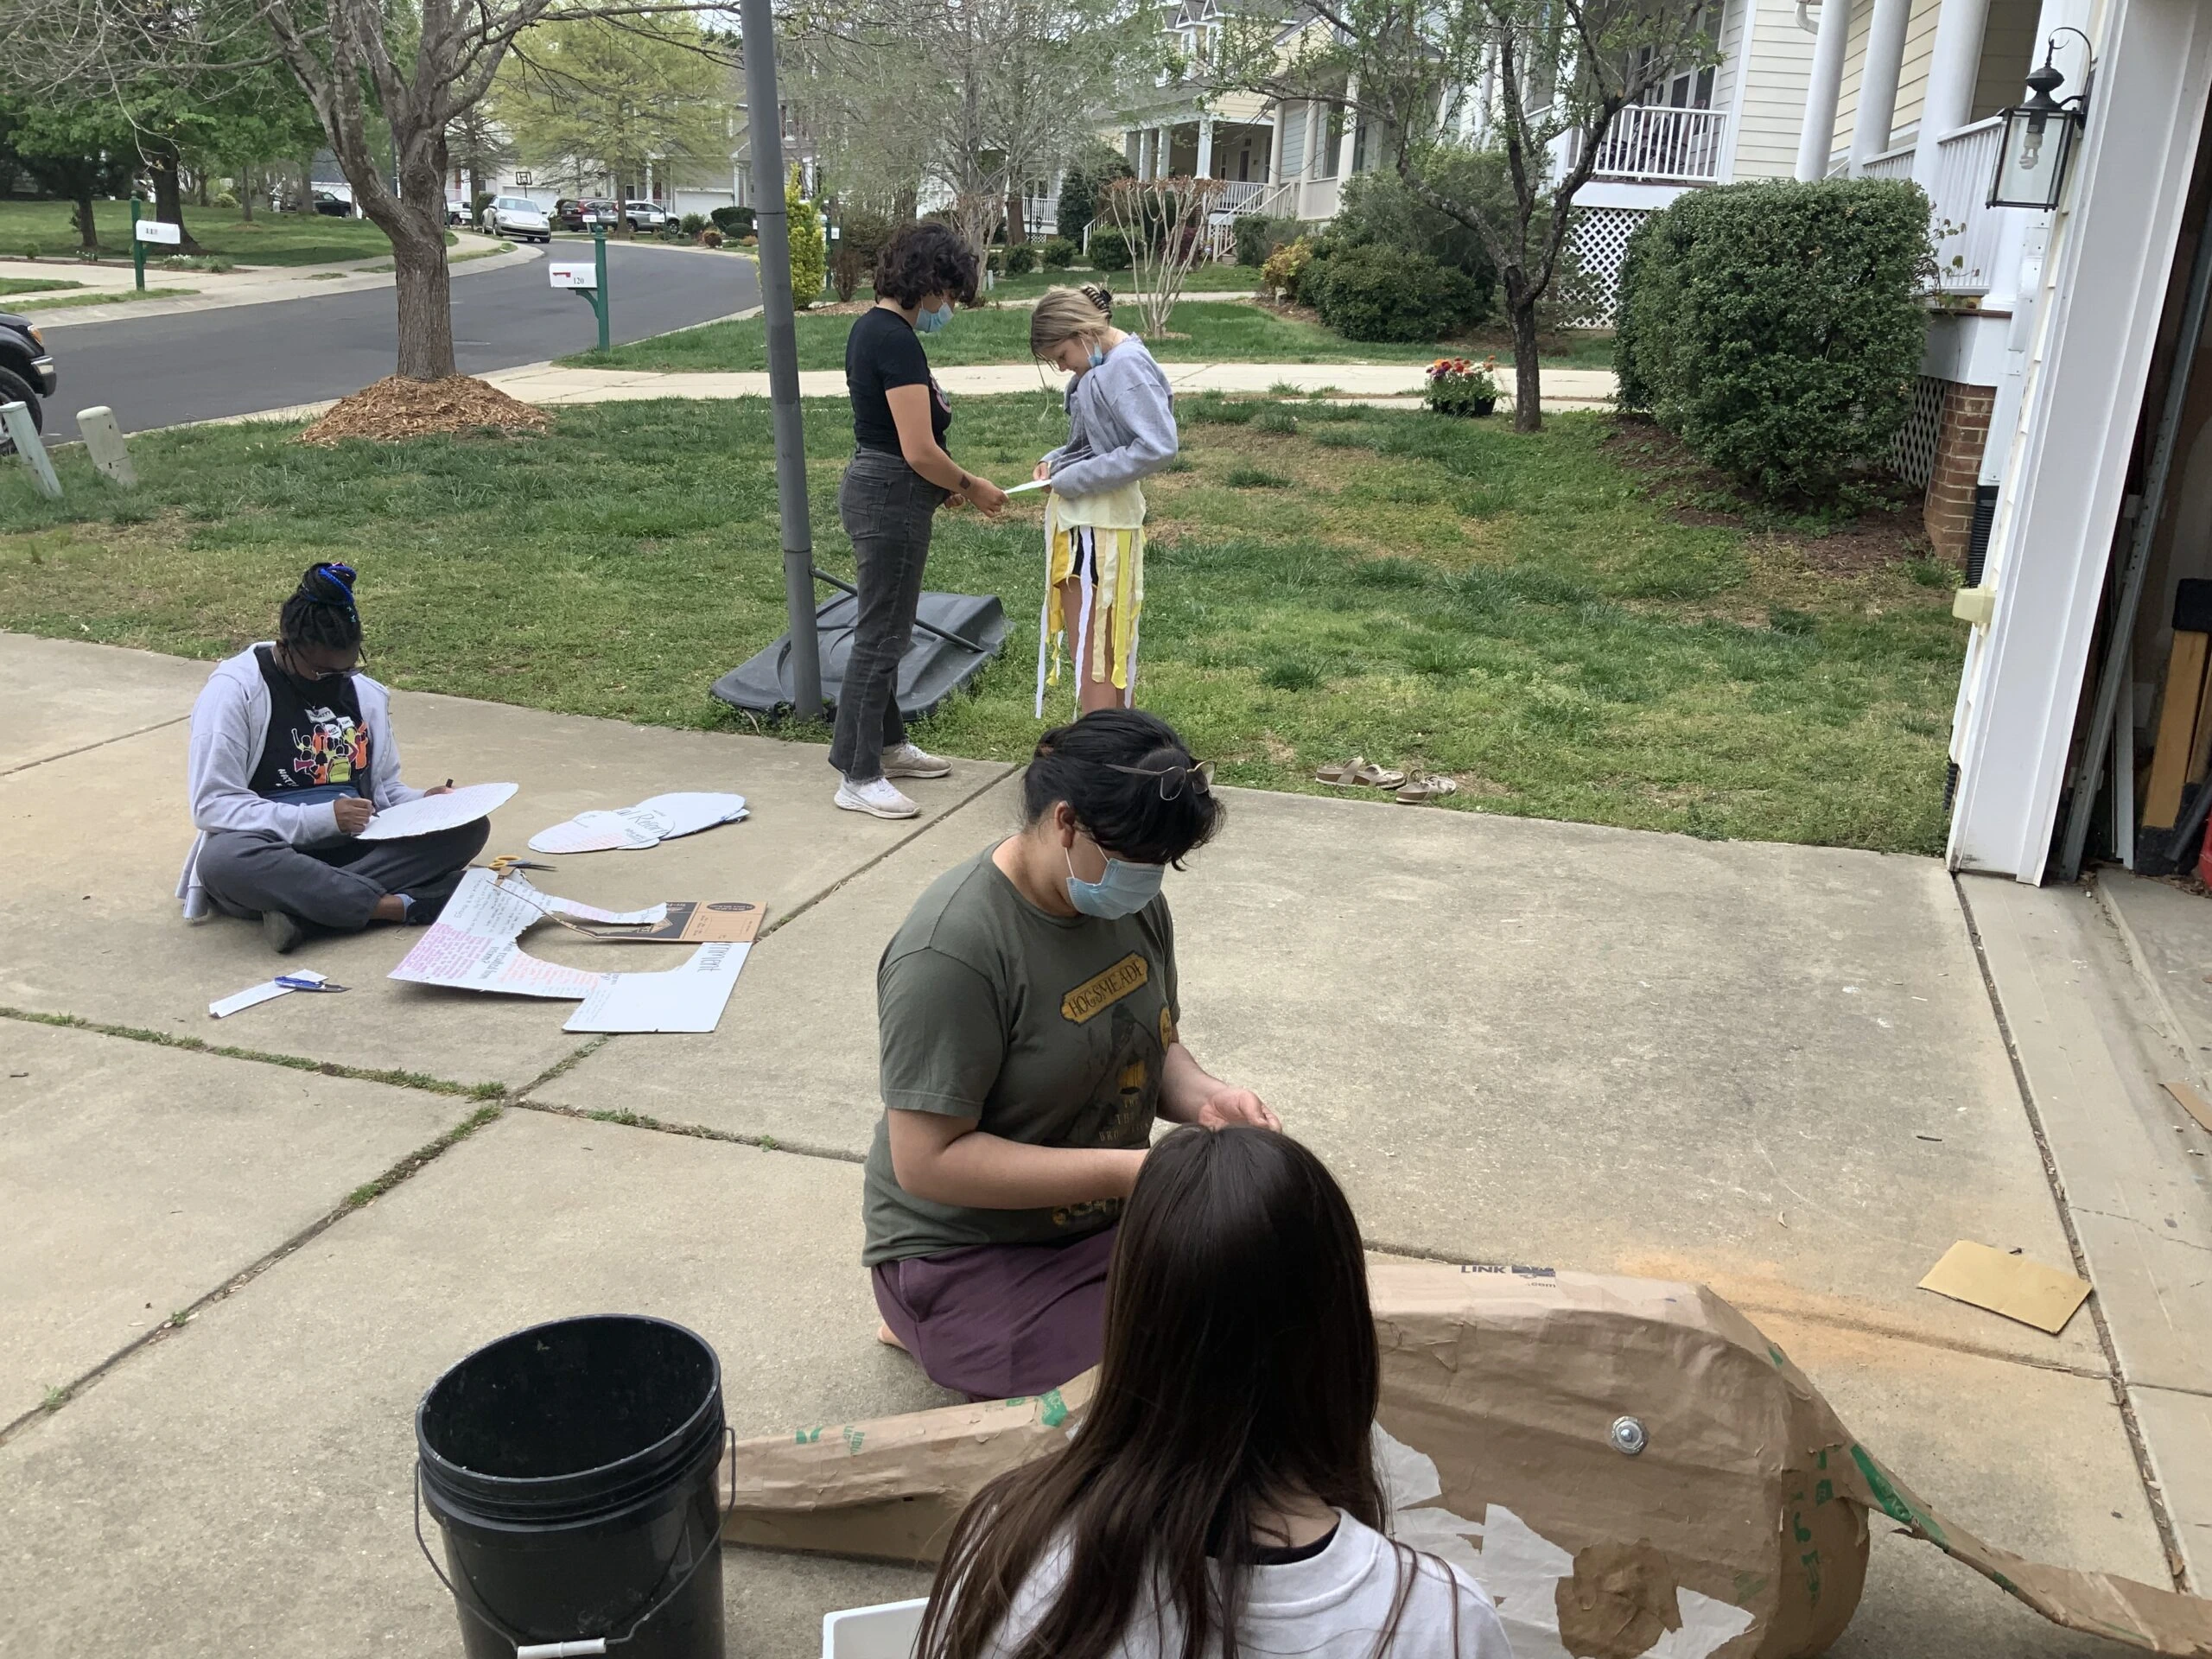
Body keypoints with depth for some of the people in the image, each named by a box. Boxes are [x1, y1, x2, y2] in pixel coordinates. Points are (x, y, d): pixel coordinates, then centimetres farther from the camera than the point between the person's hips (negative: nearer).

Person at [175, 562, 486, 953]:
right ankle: (403, 905, -34)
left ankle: (304, 906, -29)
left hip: (355, 848, 5)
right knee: (222, 858, -39)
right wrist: (321, 818, -22)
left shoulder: (366, 693, 8)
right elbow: (212, 806, -14)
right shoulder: (234, 690, -9)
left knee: (468, 826, -17)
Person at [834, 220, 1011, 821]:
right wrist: (973, 487, -8)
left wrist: (944, 483, 14)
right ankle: (858, 777, 5)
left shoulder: (871, 326, 10)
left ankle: (888, 744, 34)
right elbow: (919, 451, -23)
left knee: (885, 629, 20)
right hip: (891, 500, -10)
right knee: (880, 636, -3)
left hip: (873, 488, 10)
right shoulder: (897, 341, -21)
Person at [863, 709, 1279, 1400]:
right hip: (971, 1256, -8)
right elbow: (926, 1162, -26)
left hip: (1107, 1216, 8)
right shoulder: (952, 952, -26)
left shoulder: (1132, 901, -3)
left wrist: (1202, 1096, -13)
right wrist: (1126, 1171, -29)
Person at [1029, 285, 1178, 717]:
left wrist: (1074, 479, -19)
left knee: (1095, 648, -2)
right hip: (1077, 516, 10)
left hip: (1102, 522, -10)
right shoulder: (1099, 366, 11)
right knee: (1094, 641, 16)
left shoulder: (1128, 366, -17)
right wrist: (1056, 461, 4)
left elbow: (1157, 448, -25)